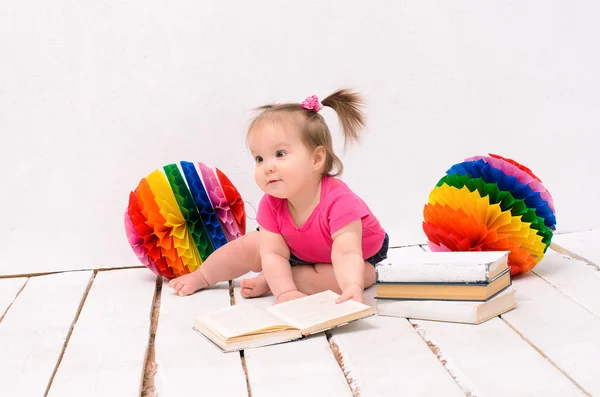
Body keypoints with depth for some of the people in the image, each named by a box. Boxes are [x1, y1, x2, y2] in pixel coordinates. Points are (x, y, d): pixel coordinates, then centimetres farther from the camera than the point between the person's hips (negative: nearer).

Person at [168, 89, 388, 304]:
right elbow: (273, 254, -29)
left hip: (362, 255, -4)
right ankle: (201, 276, 19)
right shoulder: (271, 204, -26)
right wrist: (286, 292, -45)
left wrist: (353, 287, -71)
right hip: (300, 251, 4)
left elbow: (347, 255, -51)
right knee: (249, 245, -8)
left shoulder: (338, 201, -43)